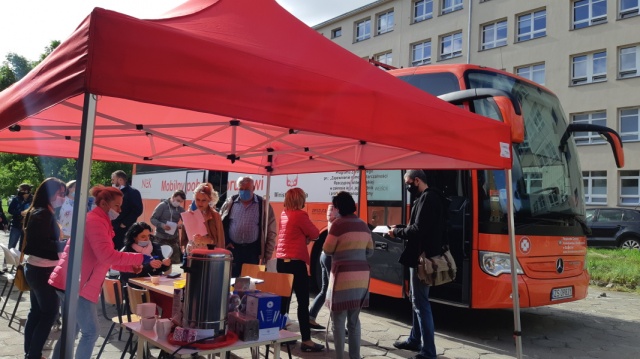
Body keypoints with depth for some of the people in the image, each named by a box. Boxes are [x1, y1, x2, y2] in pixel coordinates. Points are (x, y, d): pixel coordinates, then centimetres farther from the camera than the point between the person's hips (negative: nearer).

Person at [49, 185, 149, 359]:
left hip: (75, 283, 11)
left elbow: (103, 258, 19)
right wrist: (139, 258, -19)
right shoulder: (95, 221, -16)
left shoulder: (99, 221, 17)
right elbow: (107, 255, -26)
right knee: (91, 331, -6)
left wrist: (130, 267, 6)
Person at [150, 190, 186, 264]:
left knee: (175, 260, 3)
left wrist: (181, 225, -18)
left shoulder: (181, 209, 5)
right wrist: (162, 225, -25)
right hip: (161, 238, -3)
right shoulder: (162, 205, -6)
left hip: (174, 238, 4)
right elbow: (153, 219, -7)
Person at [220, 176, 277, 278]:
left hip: (253, 251, -1)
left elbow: (271, 233, -1)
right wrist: (224, 243, -1)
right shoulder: (230, 203, 4)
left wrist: (267, 256, -4)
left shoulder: (264, 206, -1)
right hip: (232, 249, 2)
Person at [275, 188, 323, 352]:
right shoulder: (300, 214, -13)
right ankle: (306, 340, -2)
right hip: (295, 261, -8)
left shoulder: (284, 214, 11)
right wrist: (307, 236, 13)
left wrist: (304, 237, 4)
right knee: (303, 302, -4)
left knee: (283, 299, 13)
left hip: (281, 260, 8)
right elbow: (315, 234, -5)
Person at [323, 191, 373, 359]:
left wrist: (330, 231, 9)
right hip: (362, 276, 7)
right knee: (354, 319, 16)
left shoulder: (338, 224, -11)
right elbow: (370, 251, 17)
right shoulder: (363, 225, 10)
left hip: (343, 276, -7)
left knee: (338, 320, 3)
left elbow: (327, 250, -5)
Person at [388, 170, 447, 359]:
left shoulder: (427, 198, -17)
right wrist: (400, 229, 6)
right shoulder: (426, 198, 15)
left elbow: (418, 229, -25)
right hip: (421, 257, 11)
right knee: (417, 300, 19)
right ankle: (415, 340, 31)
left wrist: (397, 233, -11)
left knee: (421, 302, -5)